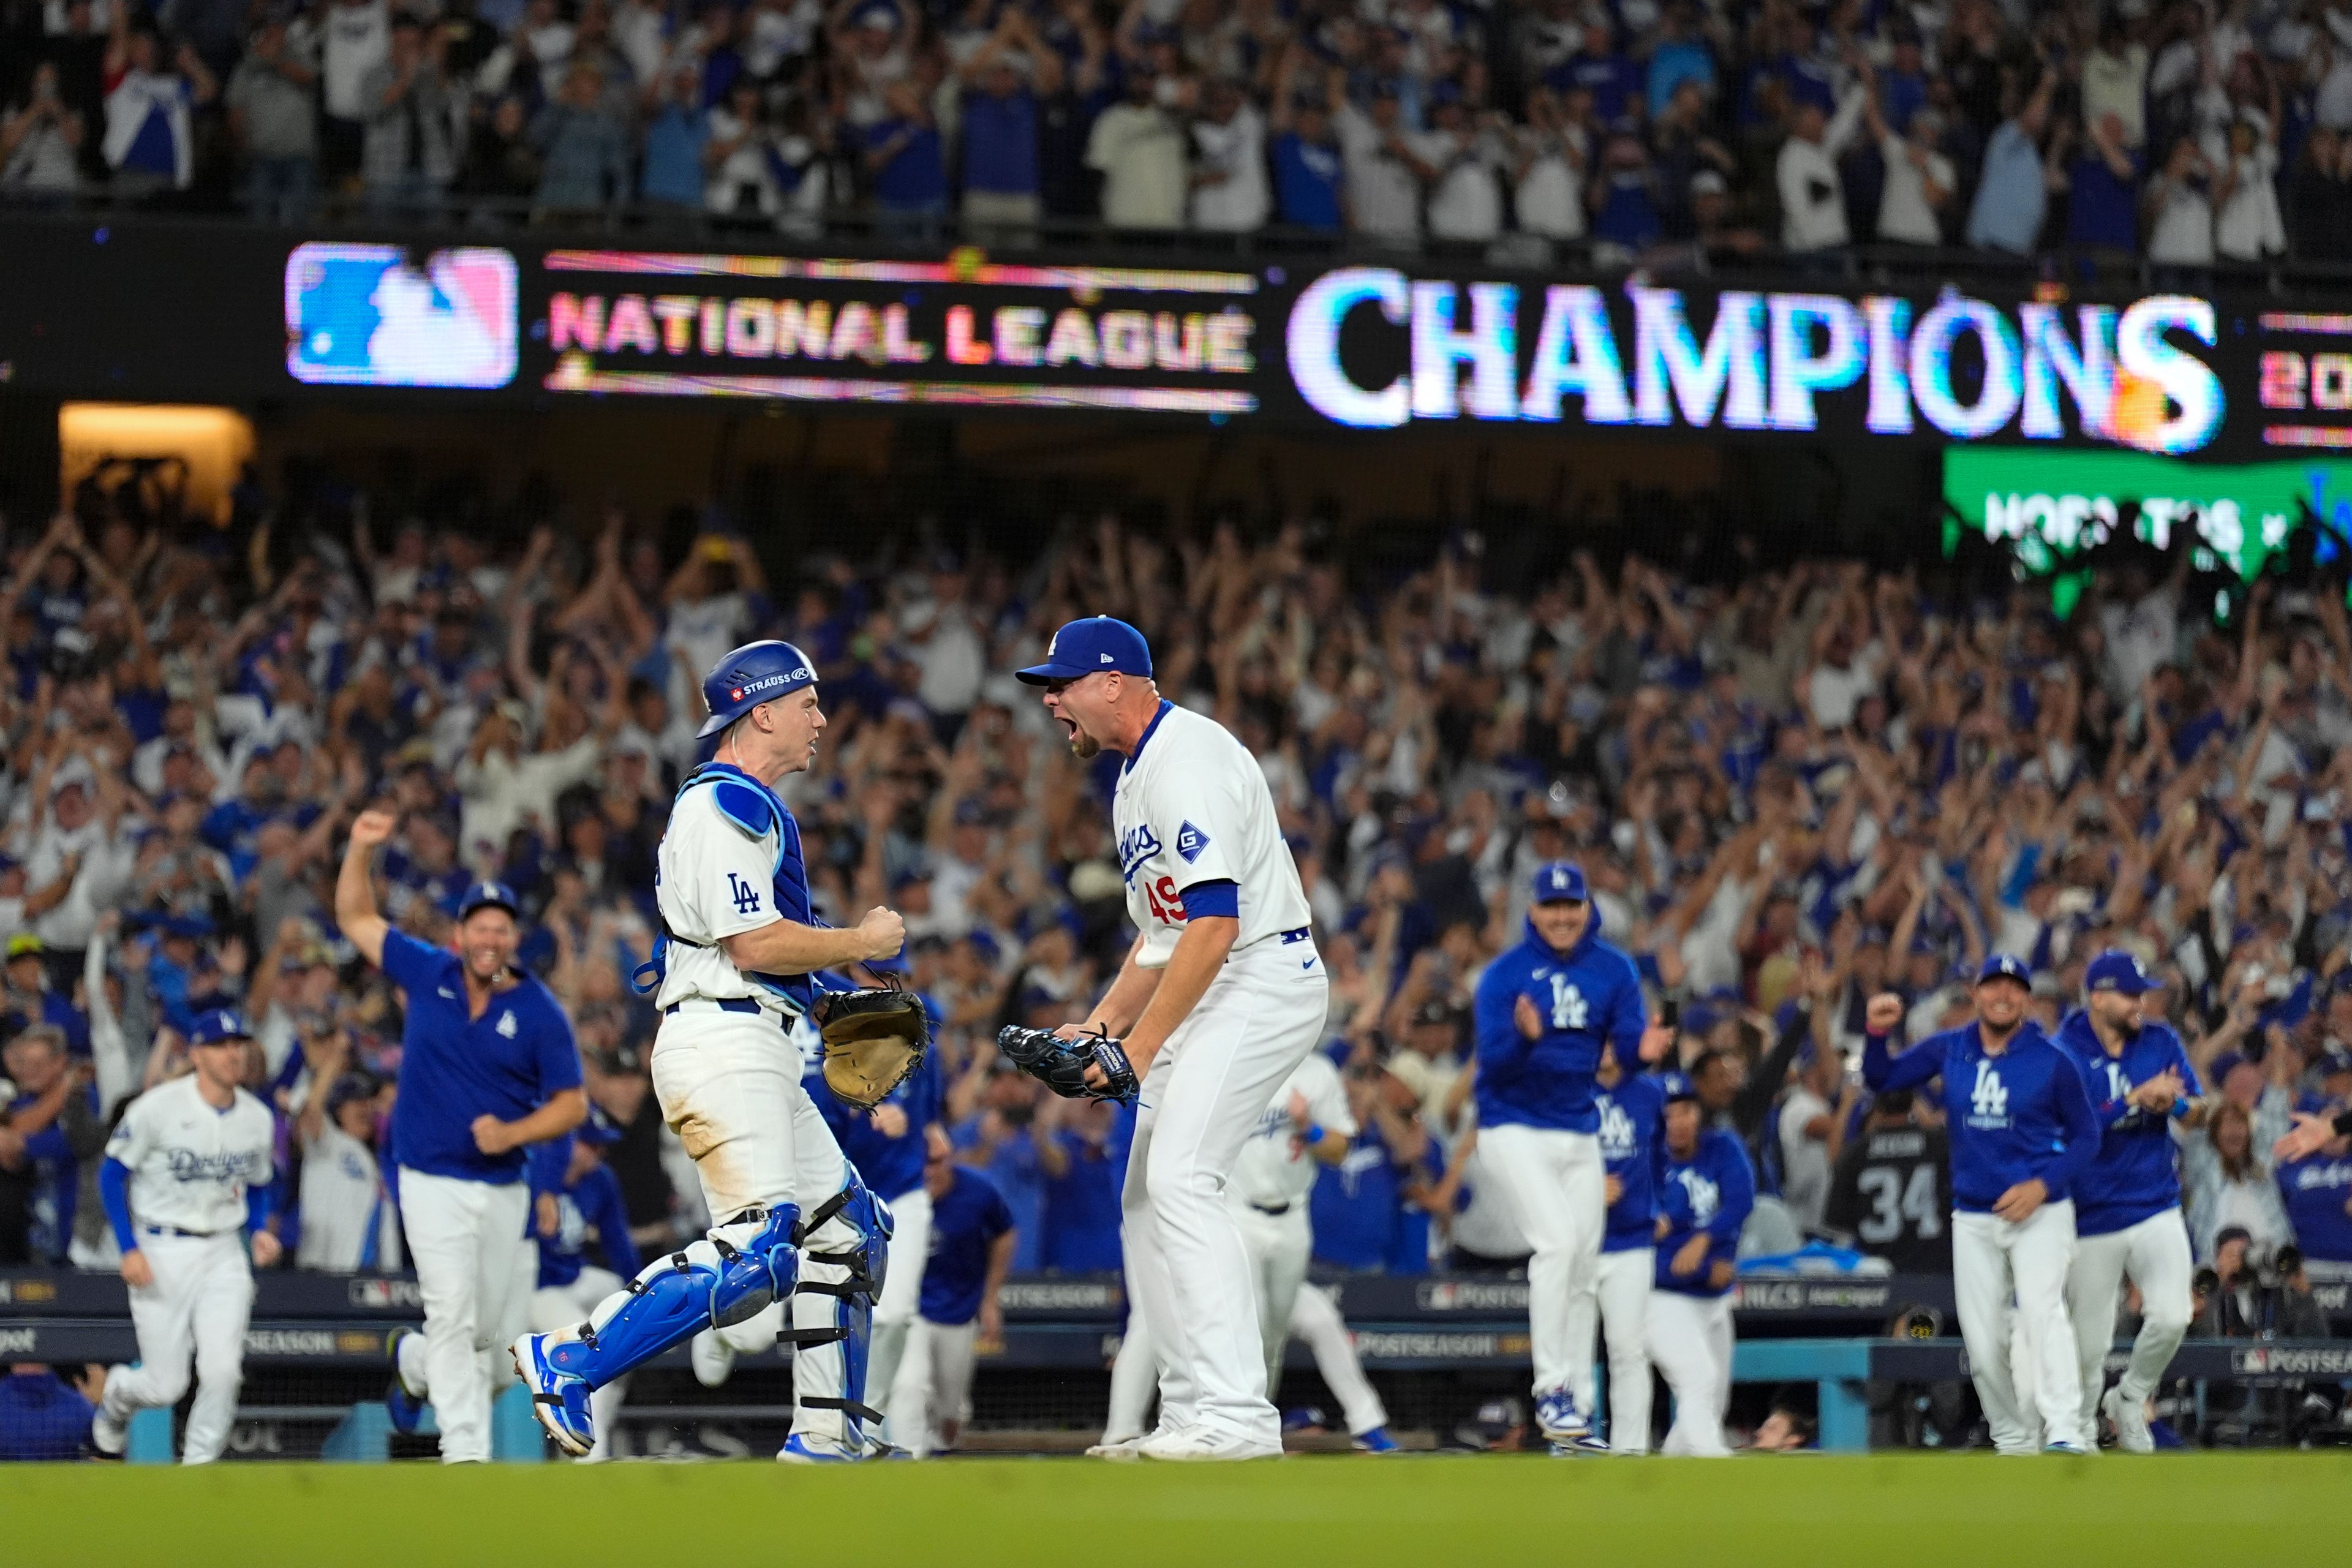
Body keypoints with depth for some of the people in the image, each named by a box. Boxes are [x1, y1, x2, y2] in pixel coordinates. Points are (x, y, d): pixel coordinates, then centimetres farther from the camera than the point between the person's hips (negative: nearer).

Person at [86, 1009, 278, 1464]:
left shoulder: (258, 1118, 4)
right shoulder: (159, 1107, -11)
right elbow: (113, 1173, -4)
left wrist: (260, 1231, -1)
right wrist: (129, 1250, -11)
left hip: (223, 1254, 3)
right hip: (161, 1251, -3)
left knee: (223, 1368, -15)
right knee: (166, 1385, -2)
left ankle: (200, 1460, 6)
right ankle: (114, 1398, 34)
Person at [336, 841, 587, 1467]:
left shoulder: (540, 1012, -3)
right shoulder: (429, 975, 1)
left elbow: (572, 1103, -2)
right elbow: (356, 919, 10)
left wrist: (513, 1132, -18)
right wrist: (360, 849, -5)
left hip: (505, 1190, 2)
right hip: (434, 1181, -2)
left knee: (491, 1328, 12)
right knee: (453, 1315, -14)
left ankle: (414, 1361, 44)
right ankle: (465, 1451, -15)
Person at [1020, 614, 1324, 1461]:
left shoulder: (1188, 760, -16)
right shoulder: (1137, 774, 18)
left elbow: (1214, 924, -24)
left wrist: (1142, 1045, -22)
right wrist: (1099, 1027, 11)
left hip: (1264, 980, -11)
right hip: (1212, 993, 11)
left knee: (1180, 1179, -21)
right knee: (1146, 1197, 9)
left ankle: (1238, 1416, -26)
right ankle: (1192, 1416, 11)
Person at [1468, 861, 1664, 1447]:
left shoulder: (1613, 970, 3)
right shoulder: (1504, 975, -8)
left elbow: (1628, 1037, -6)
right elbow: (1492, 1062, -15)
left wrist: (1644, 1047, -29)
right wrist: (1524, 1037, -36)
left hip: (1581, 1131, 5)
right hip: (1515, 1130, -5)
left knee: (1584, 1268, 7)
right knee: (1558, 1240, -23)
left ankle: (1573, 1401, 16)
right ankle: (1551, 1388, -21)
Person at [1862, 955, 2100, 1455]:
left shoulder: (2052, 1062, -5)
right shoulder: (1948, 1050, 5)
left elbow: (2086, 1136, 0)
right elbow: (1881, 1079, 11)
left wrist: (2044, 1184, -14)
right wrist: (1876, 1032, -9)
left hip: (2040, 1212, -4)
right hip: (1973, 1219, 4)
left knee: (2043, 1310, -26)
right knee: (1983, 1343, 3)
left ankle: (2065, 1432, -35)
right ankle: (2012, 1443, 18)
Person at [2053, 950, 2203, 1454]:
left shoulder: (2162, 1042, 5)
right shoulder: (2064, 1053, -9)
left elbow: (2197, 1113, 6)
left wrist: (2174, 1103, -16)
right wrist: (2137, 1098, -25)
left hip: (2156, 1208, 3)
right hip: (2093, 1216, -3)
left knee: (2171, 1317, -15)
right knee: (2089, 1342, 2)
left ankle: (2130, 1400, 12)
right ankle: (2082, 1429, 27)